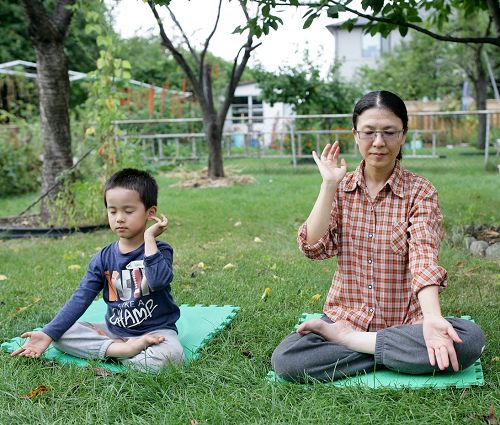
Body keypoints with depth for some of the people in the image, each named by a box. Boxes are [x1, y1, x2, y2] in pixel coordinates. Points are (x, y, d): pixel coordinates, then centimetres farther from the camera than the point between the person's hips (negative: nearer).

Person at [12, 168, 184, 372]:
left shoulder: (159, 250, -9)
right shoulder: (103, 258, 2)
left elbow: (159, 280, -32)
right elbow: (80, 298, -3)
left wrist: (149, 238, -25)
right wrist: (47, 334, -11)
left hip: (156, 330, -4)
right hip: (113, 329, 5)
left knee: (171, 354, -36)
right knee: (61, 335, -10)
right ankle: (122, 348, -22)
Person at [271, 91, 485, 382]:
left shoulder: (420, 191, -4)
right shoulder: (341, 188, 5)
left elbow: (423, 257, -19)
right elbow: (314, 248, -8)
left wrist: (432, 318, -35)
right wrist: (329, 185, -13)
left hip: (405, 322, 0)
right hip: (346, 314, 1)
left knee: (470, 340, -30)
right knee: (285, 359, -25)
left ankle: (345, 338, -18)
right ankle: (393, 355, -12)